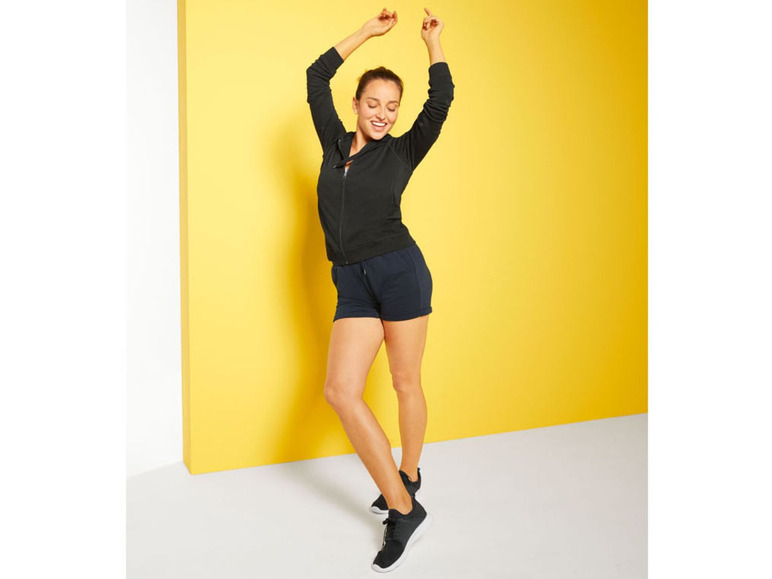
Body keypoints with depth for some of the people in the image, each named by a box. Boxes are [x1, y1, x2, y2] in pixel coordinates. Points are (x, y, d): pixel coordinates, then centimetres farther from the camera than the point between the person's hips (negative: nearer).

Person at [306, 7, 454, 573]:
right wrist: (367, 32, 22)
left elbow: (441, 101, -3)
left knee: (406, 384, 5)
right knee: (340, 390, -9)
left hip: (399, 270, -3)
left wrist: (434, 42, 7)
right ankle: (404, 508, 2)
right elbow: (316, 79, 19)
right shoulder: (335, 144, 16)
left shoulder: (402, 152, 7)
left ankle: (408, 476, 27)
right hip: (352, 283, 3)